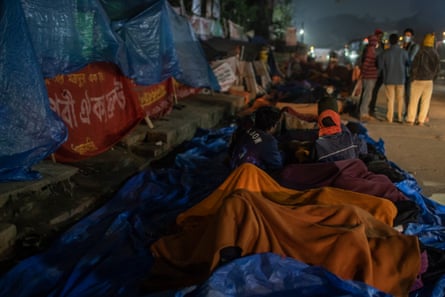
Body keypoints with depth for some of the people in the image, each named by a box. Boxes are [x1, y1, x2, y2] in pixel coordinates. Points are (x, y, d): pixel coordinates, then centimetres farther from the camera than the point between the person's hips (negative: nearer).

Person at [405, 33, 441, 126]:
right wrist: (432, 77, 17)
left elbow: (414, 66, -11)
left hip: (418, 80, -3)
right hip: (429, 81, 4)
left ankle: (410, 119, 3)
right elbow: (438, 67, 8)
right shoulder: (435, 54, 3)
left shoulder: (421, 52, -11)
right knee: (425, 101, 7)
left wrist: (412, 78, 0)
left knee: (414, 100, 3)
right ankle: (421, 120, 6)